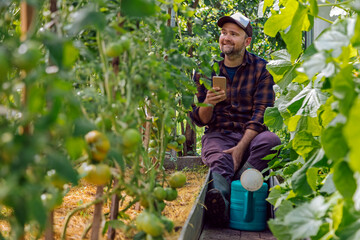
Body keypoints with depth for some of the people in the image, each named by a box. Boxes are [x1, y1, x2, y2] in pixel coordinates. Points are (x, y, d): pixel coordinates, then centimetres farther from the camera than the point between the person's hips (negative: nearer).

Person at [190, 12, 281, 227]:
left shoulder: (261, 69, 5)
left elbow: (262, 113, -5)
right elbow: (200, 120, 9)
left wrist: (240, 148, -20)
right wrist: (208, 104, -17)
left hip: (251, 136, 1)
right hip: (218, 135, 0)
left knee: (271, 140, -34)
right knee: (220, 161, -35)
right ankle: (220, 202, -62)